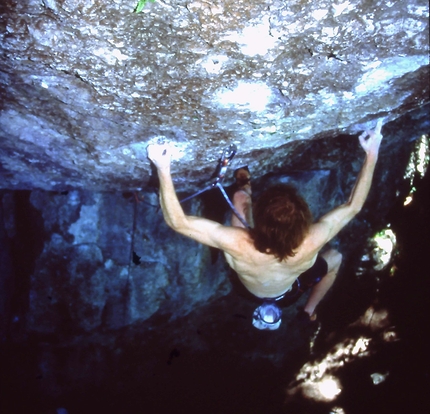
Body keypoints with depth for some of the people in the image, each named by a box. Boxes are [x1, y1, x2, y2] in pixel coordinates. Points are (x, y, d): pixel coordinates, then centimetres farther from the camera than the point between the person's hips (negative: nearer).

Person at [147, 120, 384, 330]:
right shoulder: (309, 244, -46)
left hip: (248, 288, 1)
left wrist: (163, 169, -50)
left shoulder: (238, 245, -50)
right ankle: (310, 310, 45)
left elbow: (177, 222, -46)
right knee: (334, 257, 27)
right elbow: (353, 206, -31)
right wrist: (371, 155, -27)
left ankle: (246, 188, 46)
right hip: (288, 290, 0)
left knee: (239, 196, 8)